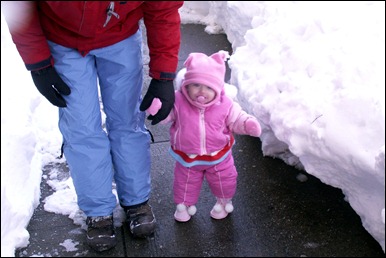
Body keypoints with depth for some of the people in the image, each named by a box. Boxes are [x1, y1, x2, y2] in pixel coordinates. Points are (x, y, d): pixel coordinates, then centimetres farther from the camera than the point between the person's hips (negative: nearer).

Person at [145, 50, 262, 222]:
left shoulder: (225, 105, -18)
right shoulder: (178, 101, -19)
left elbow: (236, 120, -5)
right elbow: (165, 116, -11)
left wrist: (248, 124, -24)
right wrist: (155, 106, -31)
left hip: (218, 156, 0)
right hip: (187, 157, 0)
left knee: (224, 181, 18)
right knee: (185, 181, 18)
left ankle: (224, 202, 48)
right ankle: (184, 204, 45)